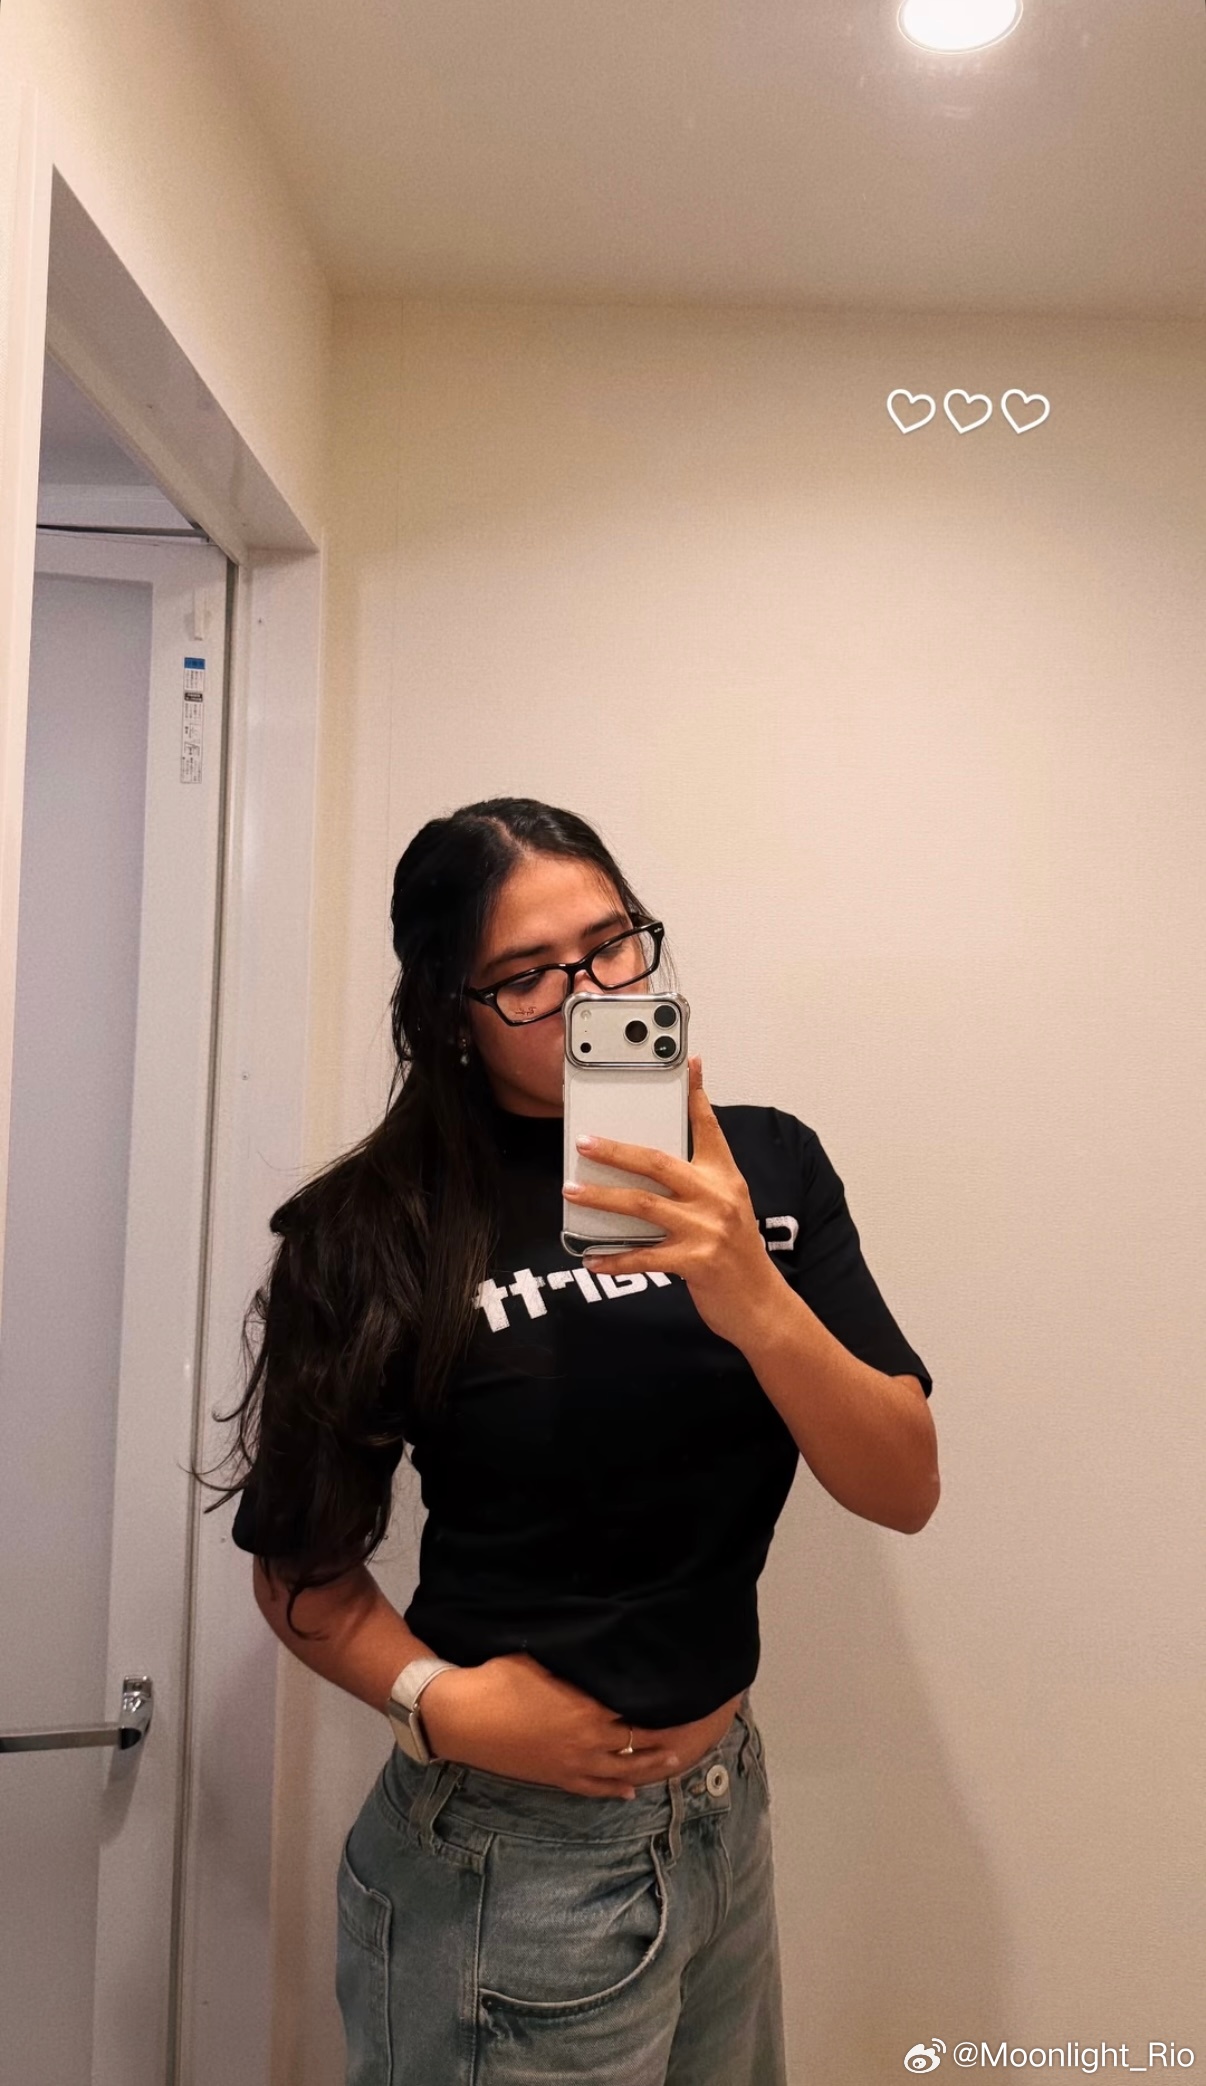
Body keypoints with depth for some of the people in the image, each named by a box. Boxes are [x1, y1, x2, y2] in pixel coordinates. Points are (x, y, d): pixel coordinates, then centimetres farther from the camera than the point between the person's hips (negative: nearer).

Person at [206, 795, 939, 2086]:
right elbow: (300, 1560, -6)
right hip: (513, 1862, -4)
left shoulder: (766, 1165, -6)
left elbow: (905, 1491, -11)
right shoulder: (384, 1230, -15)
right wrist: (439, 1702, -22)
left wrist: (755, 1300, -27)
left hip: (728, 1806, 5)